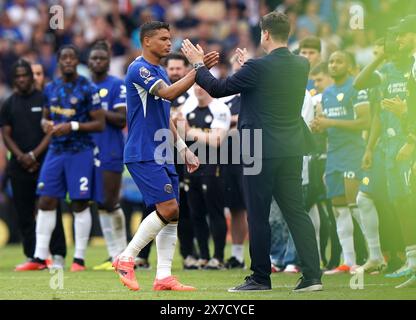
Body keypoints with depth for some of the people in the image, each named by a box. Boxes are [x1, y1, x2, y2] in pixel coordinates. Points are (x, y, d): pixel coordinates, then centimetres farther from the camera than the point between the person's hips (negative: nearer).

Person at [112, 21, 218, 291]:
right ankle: (126, 259, -3)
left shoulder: (161, 72, 18)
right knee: (168, 209, -15)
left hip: (163, 156, 9)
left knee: (172, 216, 3)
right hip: (143, 155, -9)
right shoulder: (139, 69, -11)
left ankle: (164, 277, 3)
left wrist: (184, 149, 22)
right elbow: (168, 94, -27)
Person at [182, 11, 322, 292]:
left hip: (261, 151, -6)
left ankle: (261, 277, 8)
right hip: (292, 151, 6)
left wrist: (198, 64, 7)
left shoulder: (258, 68, -16)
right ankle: (312, 275, 3)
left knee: (258, 217, 3)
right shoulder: (301, 66, 4)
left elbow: (218, 89, -7)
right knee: (296, 212, 9)